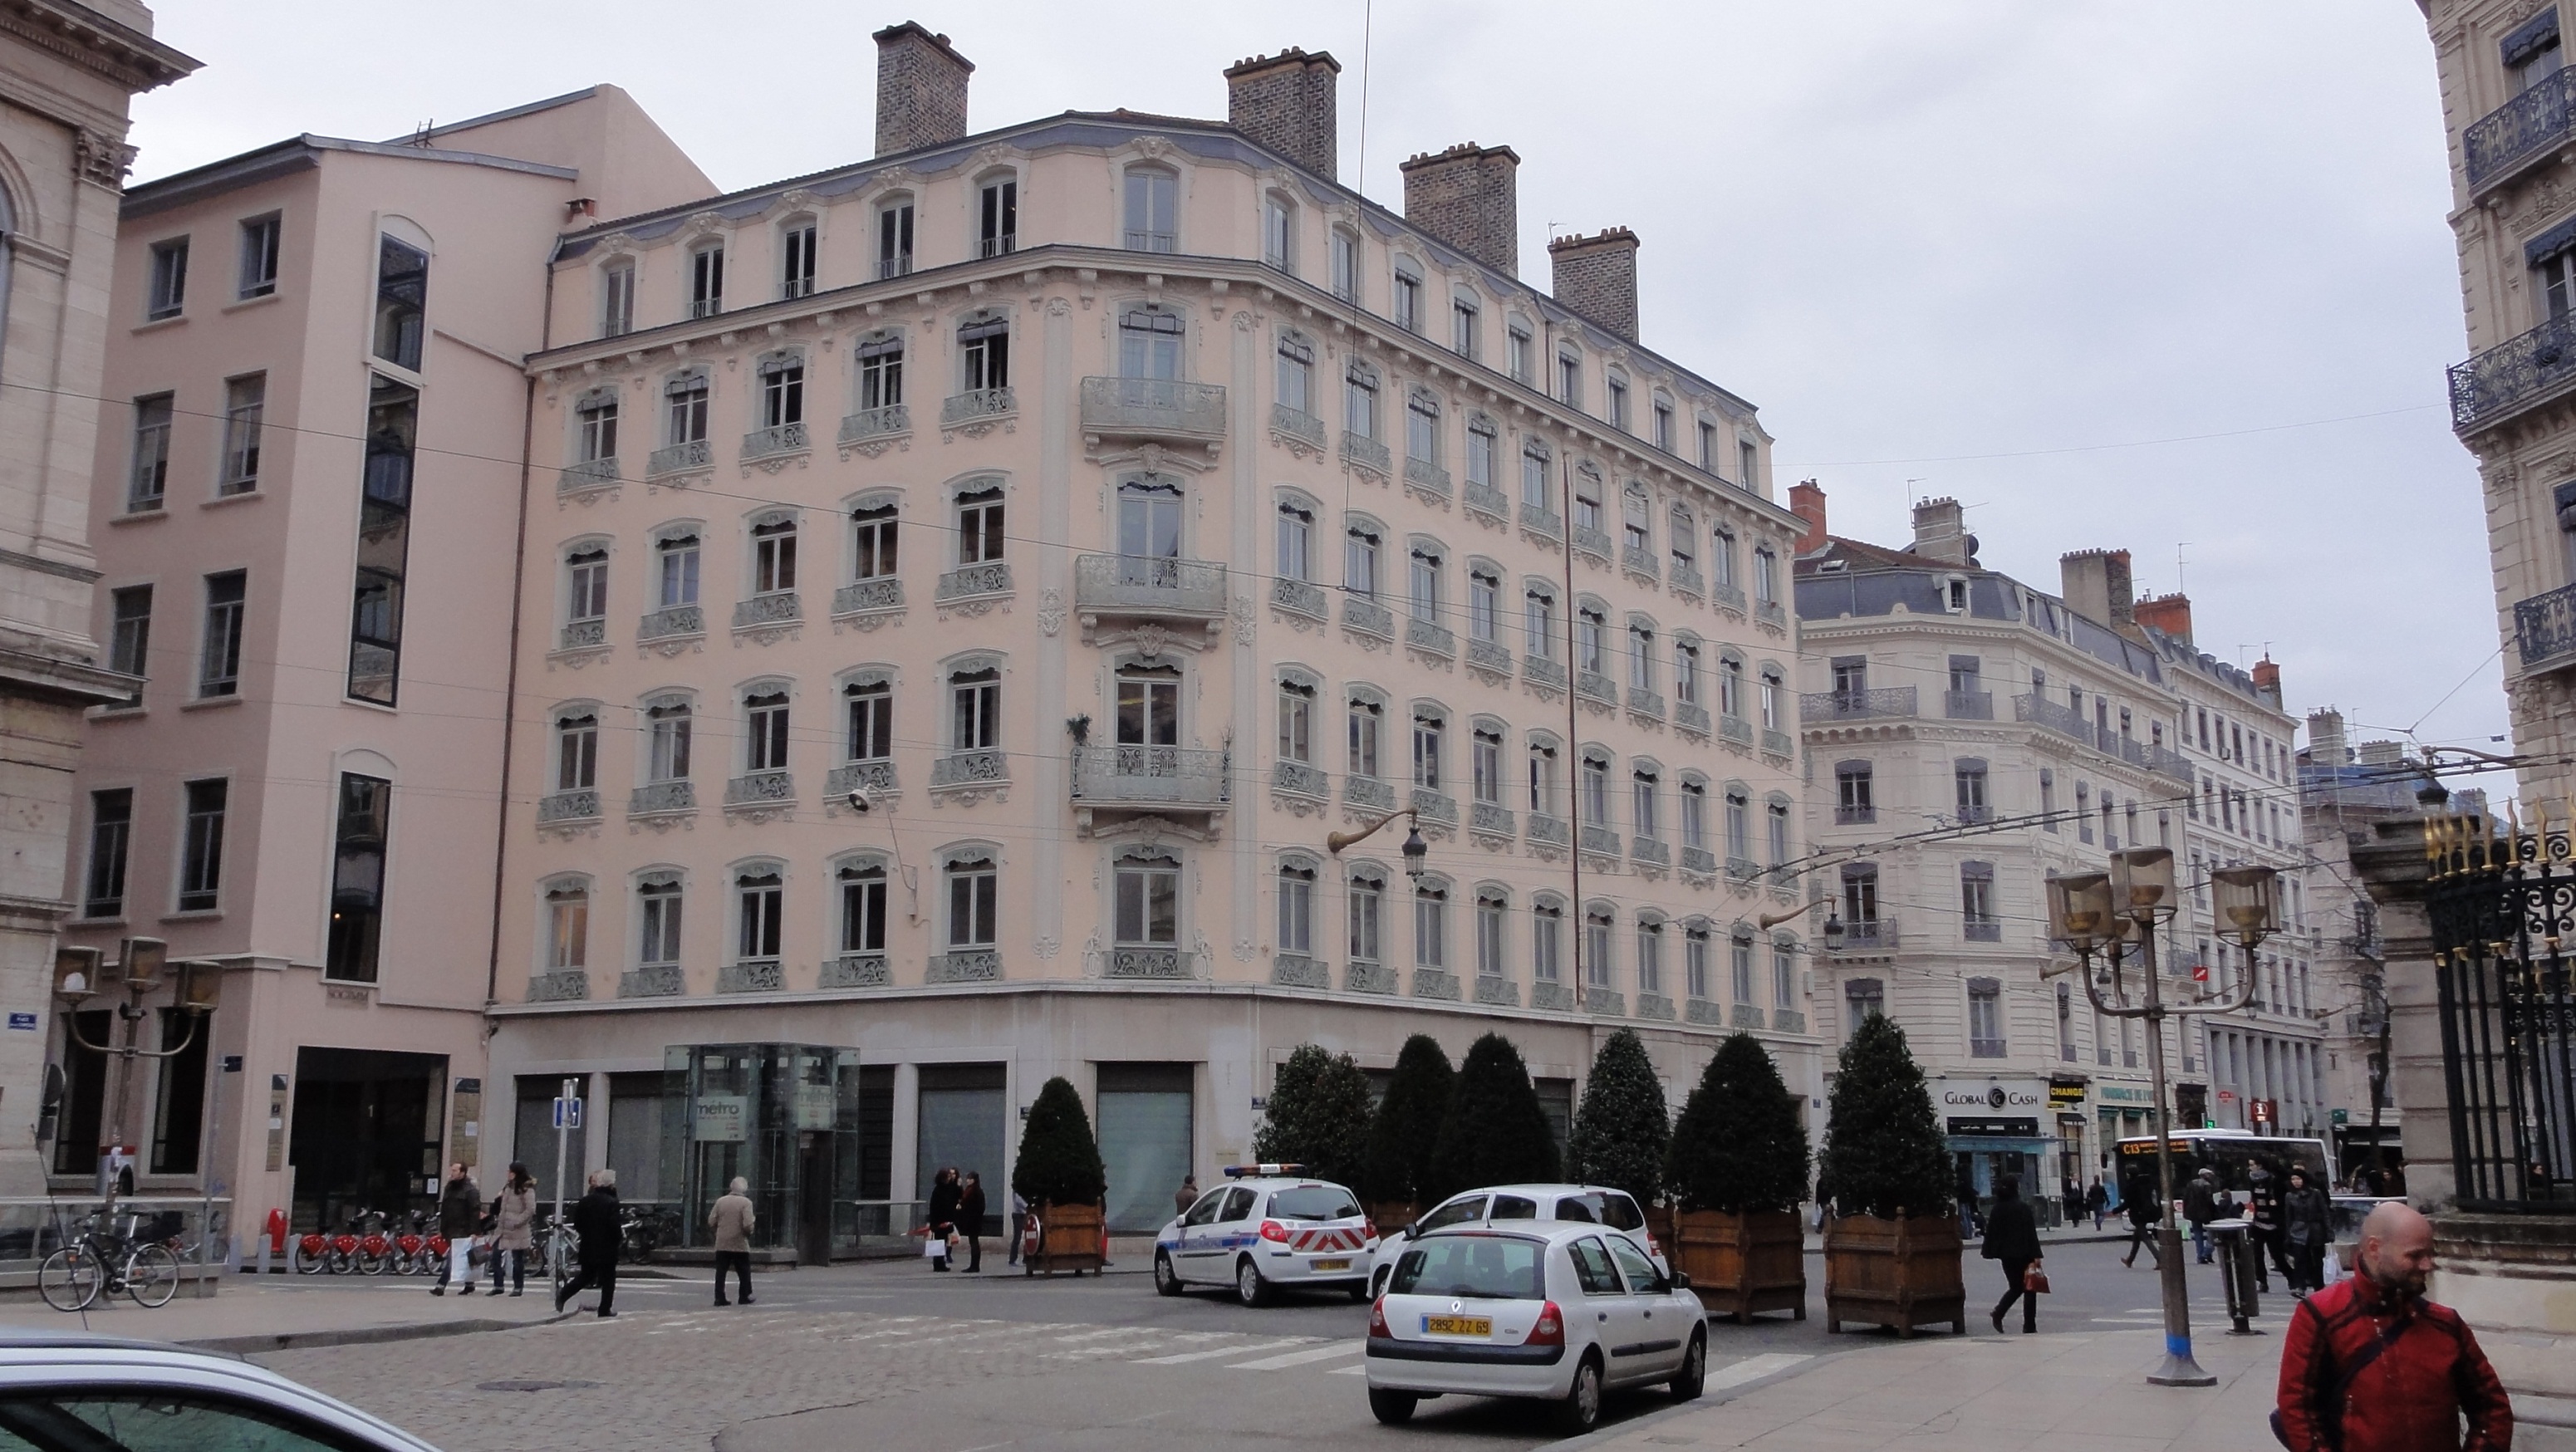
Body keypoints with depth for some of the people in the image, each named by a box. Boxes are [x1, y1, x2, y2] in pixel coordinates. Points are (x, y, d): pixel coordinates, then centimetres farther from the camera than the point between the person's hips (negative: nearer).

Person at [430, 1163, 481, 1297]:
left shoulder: (470, 1190, -9)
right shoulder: (449, 1188, 14)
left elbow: (475, 1211, -13)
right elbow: (444, 1210, 20)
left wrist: (474, 1231, -19)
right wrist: (441, 1229, 17)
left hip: (463, 1231, -8)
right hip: (450, 1230, 8)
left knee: (454, 1259, -11)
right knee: (464, 1259, 13)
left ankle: (441, 1286, -15)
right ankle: (469, 1285, 20)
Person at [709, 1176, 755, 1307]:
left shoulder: (720, 1201, 2)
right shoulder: (746, 1202, -9)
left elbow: (711, 1222, 3)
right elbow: (748, 1225, -16)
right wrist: (749, 1232, 6)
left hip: (722, 1244, 3)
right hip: (740, 1244, -3)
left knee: (721, 1271, 5)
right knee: (744, 1272, 11)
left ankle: (719, 1298, 1)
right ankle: (745, 1297, 16)